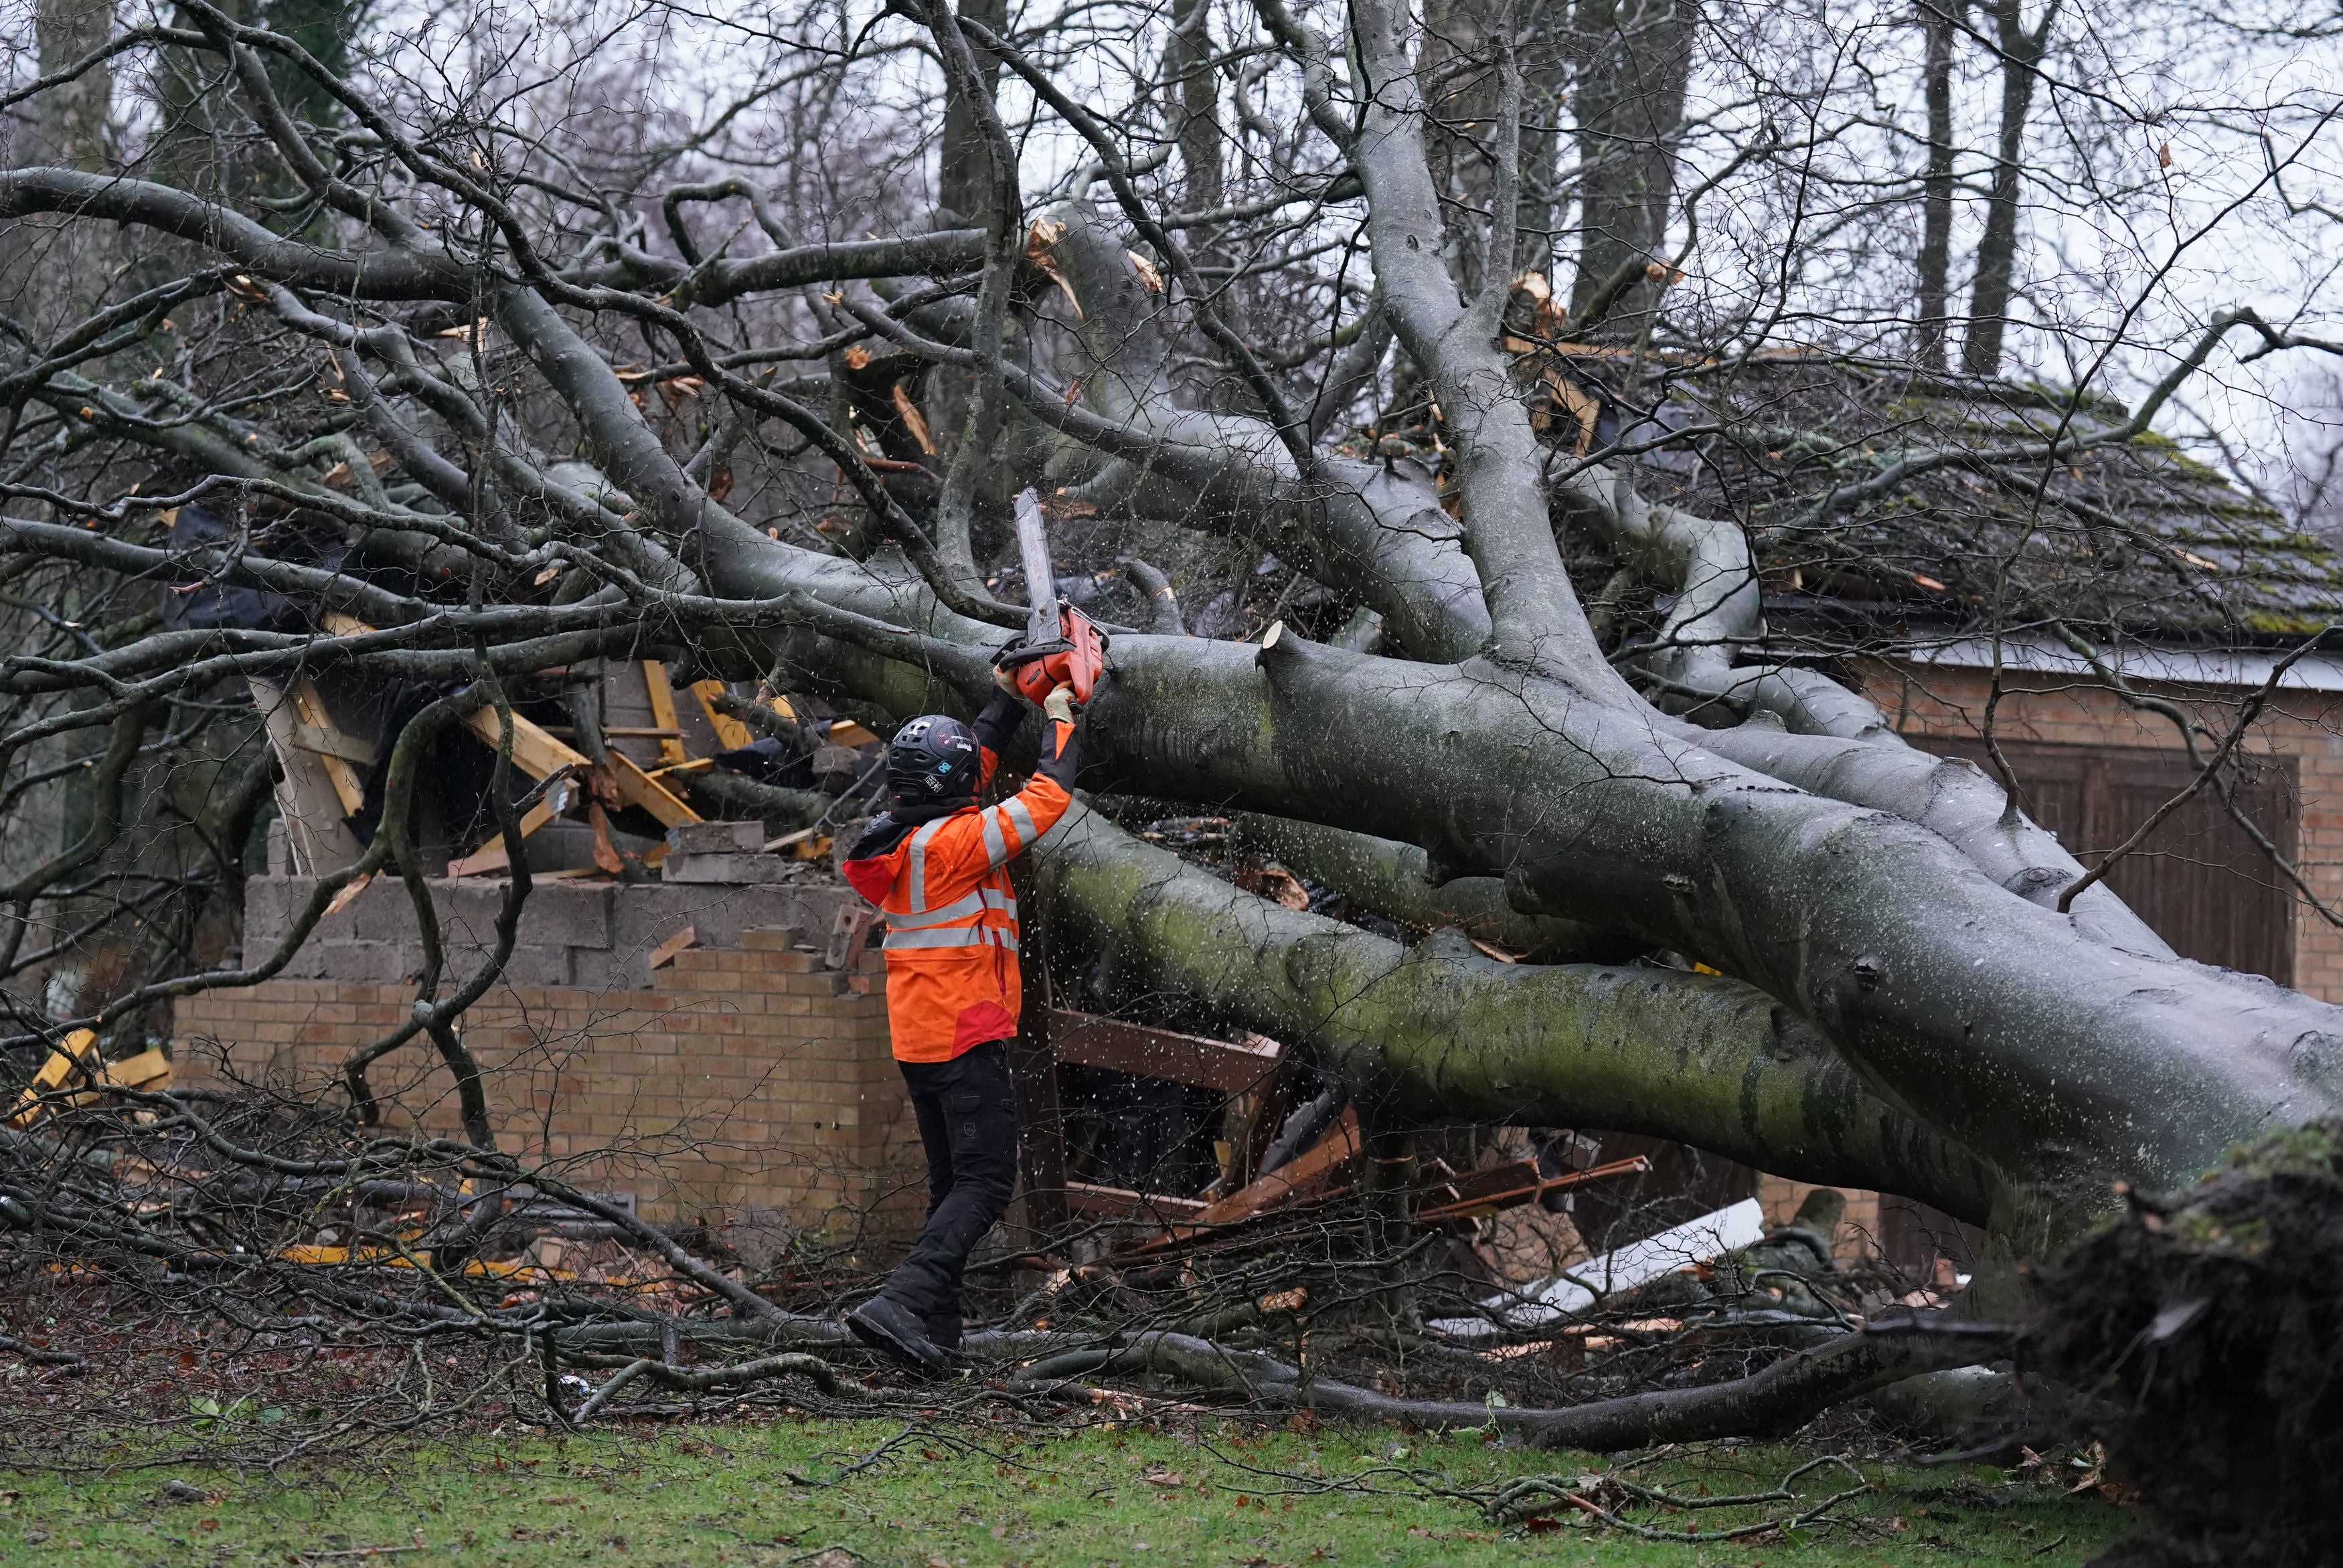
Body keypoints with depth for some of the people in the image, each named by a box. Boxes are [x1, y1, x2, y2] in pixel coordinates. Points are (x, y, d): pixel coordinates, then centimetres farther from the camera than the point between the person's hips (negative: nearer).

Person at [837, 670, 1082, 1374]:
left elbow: (972, 763, 23)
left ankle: (937, 1327, 13)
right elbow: (1048, 798, -13)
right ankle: (903, 1303, -25)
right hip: (967, 1037, -9)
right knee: (985, 1181, -10)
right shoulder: (954, 840, -17)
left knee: (951, 1181, 15)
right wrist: (1059, 719, 2)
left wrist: (1009, 700, 27)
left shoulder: (902, 834, 7)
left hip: (916, 1037, 9)